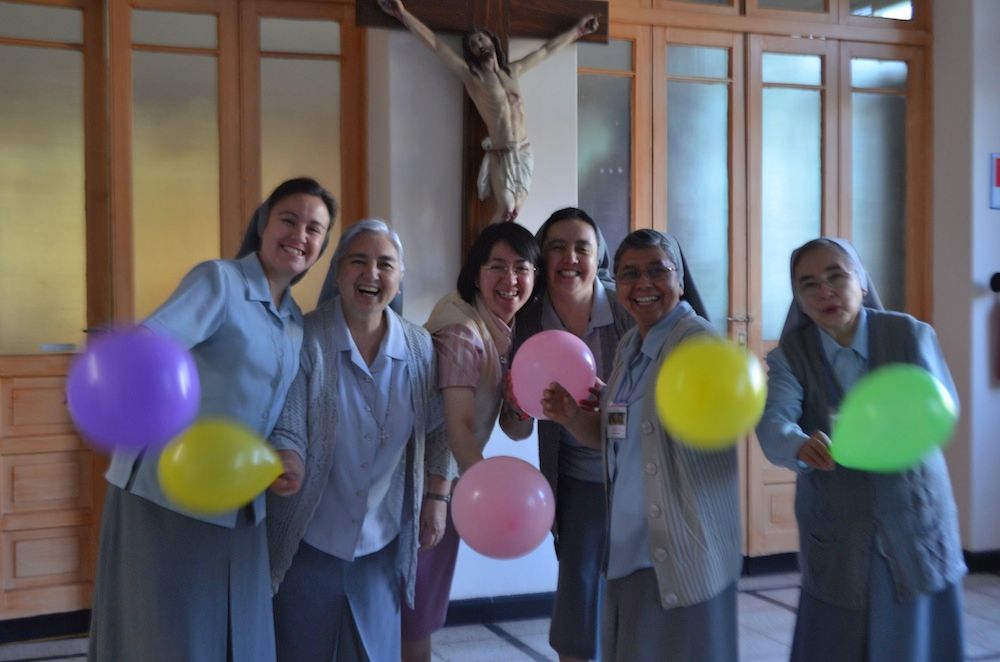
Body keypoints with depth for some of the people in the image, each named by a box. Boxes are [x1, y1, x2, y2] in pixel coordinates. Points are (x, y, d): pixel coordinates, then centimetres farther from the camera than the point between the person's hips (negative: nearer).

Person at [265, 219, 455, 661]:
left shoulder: (421, 348, -2)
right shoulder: (306, 339, -14)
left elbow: (437, 429, 11)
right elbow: (286, 432, -15)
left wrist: (437, 499, 9)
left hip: (382, 548, 3)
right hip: (307, 545, -3)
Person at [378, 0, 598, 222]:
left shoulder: (512, 71, 13)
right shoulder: (472, 76, -3)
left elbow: (546, 50, 22)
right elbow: (436, 44, -11)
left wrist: (577, 30, 29)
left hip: (524, 152, 5)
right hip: (502, 155, -5)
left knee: (515, 211, 4)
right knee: (505, 211, -10)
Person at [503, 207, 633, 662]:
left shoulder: (629, 311, -17)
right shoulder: (528, 323, -9)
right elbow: (517, 433, -4)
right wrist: (518, 405, -27)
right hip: (578, 478, 1)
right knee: (578, 585, 1)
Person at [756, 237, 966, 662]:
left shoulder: (911, 335, -4)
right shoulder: (788, 357, -5)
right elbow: (773, 421, -21)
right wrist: (801, 446, -44)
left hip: (916, 529, 0)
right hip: (835, 542, 0)